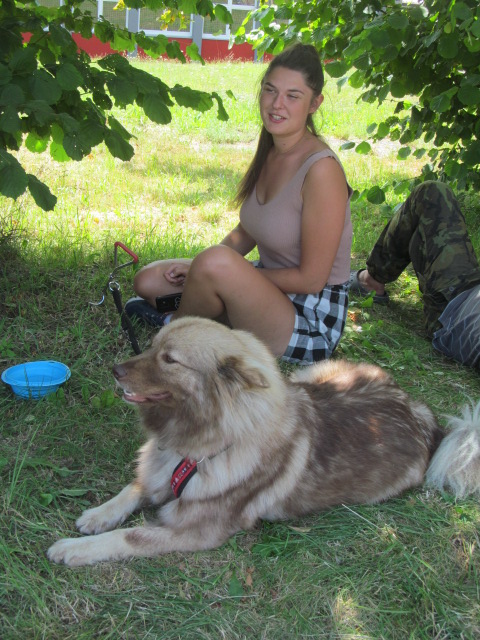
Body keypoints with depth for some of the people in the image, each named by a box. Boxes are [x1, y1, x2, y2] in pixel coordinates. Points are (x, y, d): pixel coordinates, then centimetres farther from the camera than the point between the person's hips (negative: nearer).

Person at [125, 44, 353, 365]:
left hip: (312, 323, -7)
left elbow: (311, 279, -21)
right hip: (273, 290, 8)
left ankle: (175, 325, -4)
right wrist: (198, 269, -5)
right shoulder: (269, 153, 2)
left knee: (216, 262, -32)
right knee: (148, 281, 1)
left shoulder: (321, 169, -23)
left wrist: (225, 270, -15)